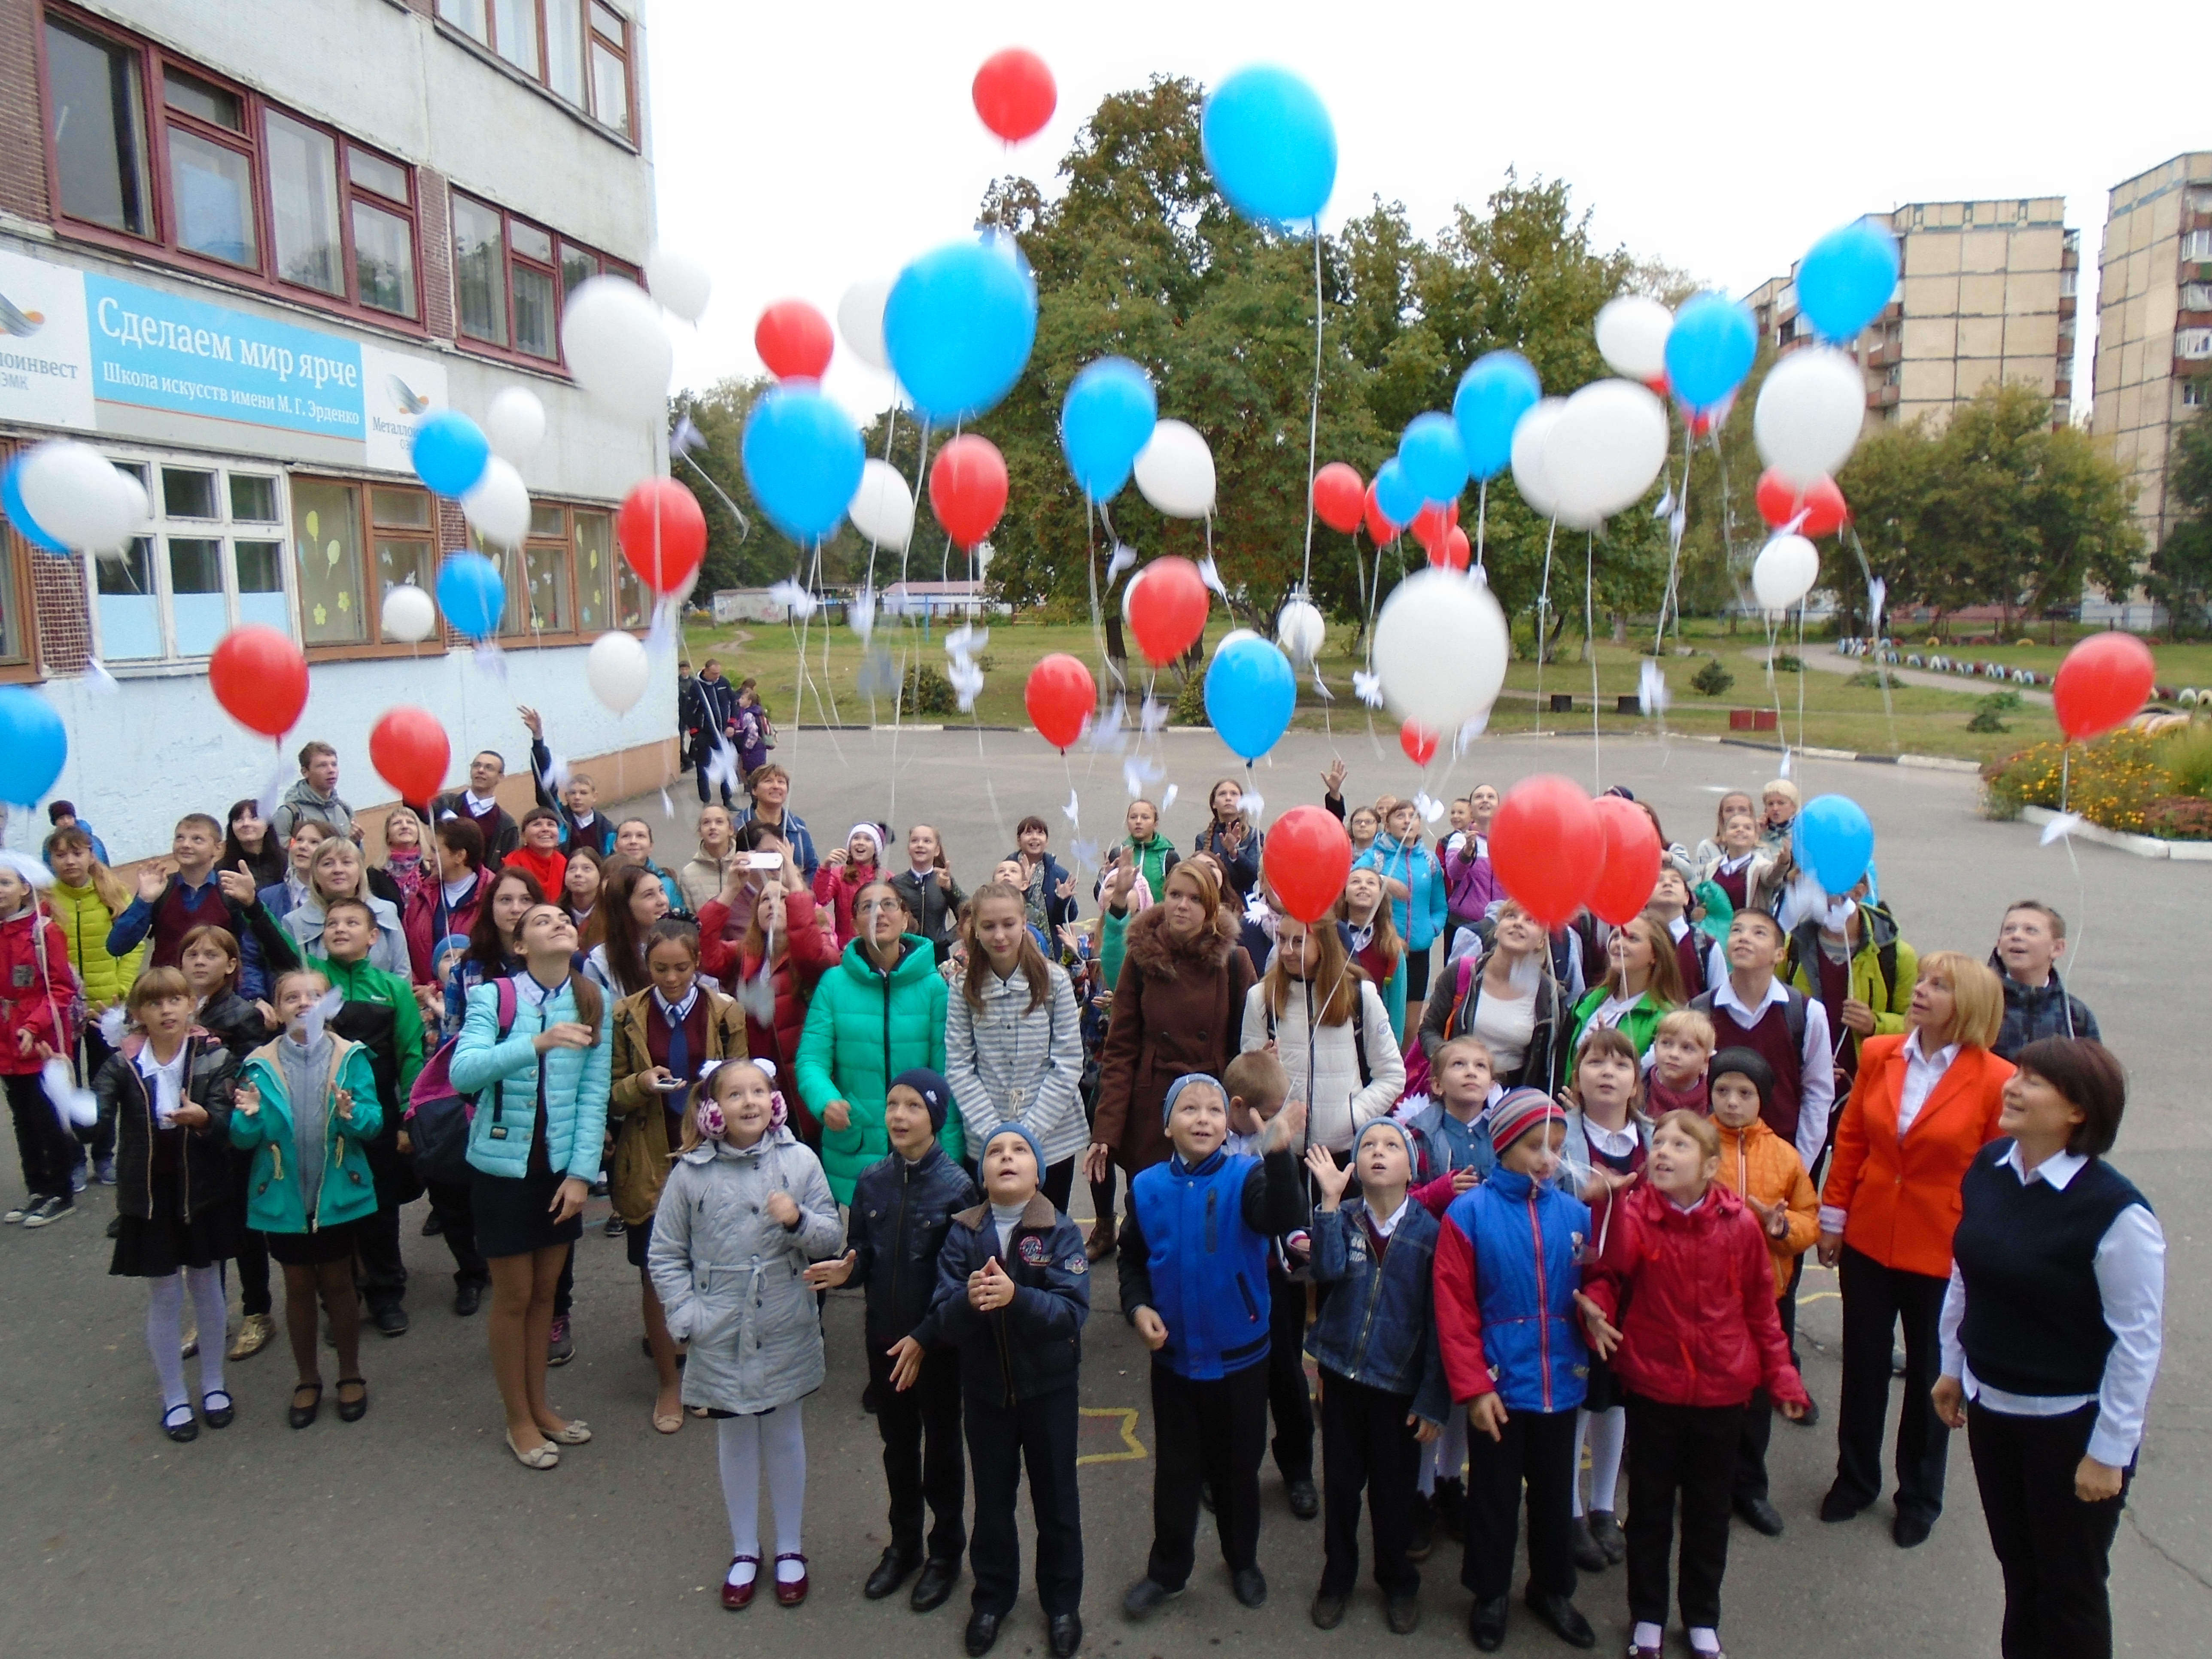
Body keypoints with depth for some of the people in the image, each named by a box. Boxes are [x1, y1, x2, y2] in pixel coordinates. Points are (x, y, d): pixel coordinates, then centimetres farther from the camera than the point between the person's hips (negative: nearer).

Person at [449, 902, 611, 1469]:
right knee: (514, 1295, 8)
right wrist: (538, 1043, -38)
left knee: (546, 1290, 16)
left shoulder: (593, 1004, -2)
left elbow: (595, 1095, -3)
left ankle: (539, 1404, 34)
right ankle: (518, 1419, 25)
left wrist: (582, 1172, -9)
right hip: (502, 1166, -3)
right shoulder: (493, 997, -12)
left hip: (562, 1166, 3)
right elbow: (462, 1072, -26)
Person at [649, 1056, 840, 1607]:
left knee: (785, 1437, 14)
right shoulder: (690, 1173, -8)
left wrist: (798, 1221, -23)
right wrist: (686, 1317, -7)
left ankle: (789, 1550, 32)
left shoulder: (799, 1161, -7)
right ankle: (744, 1551, 34)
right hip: (721, 1337, 0)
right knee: (736, 1440, 16)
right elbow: (664, 1255, 0)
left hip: (787, 1334, 0)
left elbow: (830, 1238, -3)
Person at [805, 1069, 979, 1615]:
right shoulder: (872, 1182, -4)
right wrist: (846, 1270, -18)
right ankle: (904, 1544, 38)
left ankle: (946, 1552, 30)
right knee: (898, 1445, 19)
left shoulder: (956, 1187, -18)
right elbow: (860, 1252, 4)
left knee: (941, 1447, 12)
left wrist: (925, 1338, -19)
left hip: (937, 1343, -4)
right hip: (883, 1337, 4)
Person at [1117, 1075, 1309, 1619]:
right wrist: (1137, 1307, -13)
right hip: (1173, 1355, 2)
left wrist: (1279, 1154, -50)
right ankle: (1167, 1570, 34)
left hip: (1239, 1355, -1)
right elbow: (1132, 1262, 5)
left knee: (1238, 1467, 16)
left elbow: (1284, 1220, -36)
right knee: (1175, 1468, 16)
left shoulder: (1246, 1178, -15)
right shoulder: (1148, 1187, -7)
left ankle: (1243, 1561, 39)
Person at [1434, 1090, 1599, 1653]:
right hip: (1500, 1386, -3)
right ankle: (1490, 1596, 33)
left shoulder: (1575, 1214, -3)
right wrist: (1472, 1387, -13)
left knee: (1555, 1491, 19)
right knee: (1494, 1495, 14)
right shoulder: (1469, 1213, -12)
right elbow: (1453, 1310, -11)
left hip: (1560, 1385, 3)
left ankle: (1553, 1589, 40)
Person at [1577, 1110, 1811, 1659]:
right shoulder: (1632, 1216, -15)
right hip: (1652, 1388, -1)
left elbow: (1760, 1308, 0)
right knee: (1650, 1507, 15)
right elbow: (1605, 1275, -12)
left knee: (1709, 1510, 19)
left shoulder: (1739, 1224, -10)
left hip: (1722, 1392, 2)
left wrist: (1780, 1377, 5)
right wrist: (1596, 1307, -33)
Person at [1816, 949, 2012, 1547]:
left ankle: (1919, 1498, 34)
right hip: (1867, 1240, 3)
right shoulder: (1878, 1055, -4)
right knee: (1863, 1367, 15)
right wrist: (1832, 1218, 5)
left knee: (1929, 1377, 15)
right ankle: (1855, 1479, 35)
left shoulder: (1995, 1081, -14)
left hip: (1942, 1252, -3)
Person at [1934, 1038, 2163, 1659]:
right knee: (2017, 1564, 22)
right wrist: (1954, 1367, 13)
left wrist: (2109, 1451, -13)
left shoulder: (2116, 1211, -23)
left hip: (2071, 1422, -5)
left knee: (2069, 1586, 13)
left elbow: (2139, 1338, -17)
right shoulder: (1987, 1170, -4)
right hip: (1991, 1407, 5)